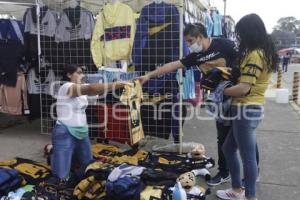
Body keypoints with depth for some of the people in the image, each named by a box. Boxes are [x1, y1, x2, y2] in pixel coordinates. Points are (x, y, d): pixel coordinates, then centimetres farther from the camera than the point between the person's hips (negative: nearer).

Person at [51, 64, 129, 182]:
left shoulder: (82, 89, 11)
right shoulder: (66, 87, -17)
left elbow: (95, 91, -4)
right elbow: (91, 89, -31)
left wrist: (118, 85, -15)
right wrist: (116, 84, -33)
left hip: (81, 133, 8)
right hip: (65, 133, -8)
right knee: (62, 177, -3)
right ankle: (54, 155, 26)